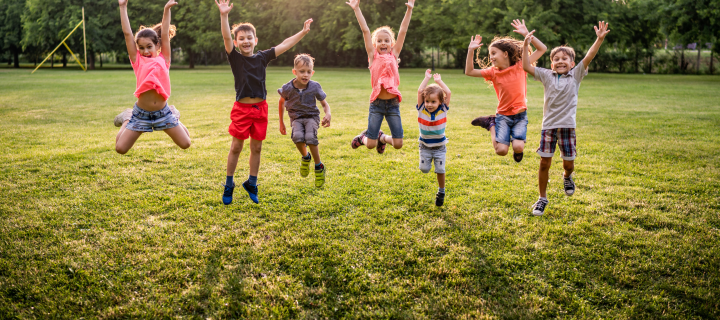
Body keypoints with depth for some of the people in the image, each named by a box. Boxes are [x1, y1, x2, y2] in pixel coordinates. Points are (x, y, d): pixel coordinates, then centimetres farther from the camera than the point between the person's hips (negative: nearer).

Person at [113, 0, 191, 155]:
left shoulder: (163, 60, 5)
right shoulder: (137, 60, 2)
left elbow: (165, 34, 4)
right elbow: (127, 33, 1)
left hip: (163, 112, 1)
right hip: (141, 114, -1)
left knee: (185, 144, 4)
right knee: (120, 148, -2)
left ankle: (174, 115, 31)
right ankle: (127, 119, 27)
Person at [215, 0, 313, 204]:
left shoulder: (262, 57, 6)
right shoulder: (235, 57, -3)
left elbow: (284, 45, 8)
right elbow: (226, 37, -19)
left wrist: (303, 32, 6)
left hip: (260, 107, 3)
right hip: (242, 108, -3)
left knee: (256, 148, 10)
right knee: (236, 147, 2)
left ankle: (252, 184, 25)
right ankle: (229, 185, 16)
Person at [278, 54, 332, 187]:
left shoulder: (314, 87, -13)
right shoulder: (287, 88, -13)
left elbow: (324, 103, 1)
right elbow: (281, 103, 8)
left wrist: (328, 115, -21)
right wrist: (281, 122, 12)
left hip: (312, 116, -1)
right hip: (296, 118, 1)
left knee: (310, 137, -31)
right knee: (297, 136, -32)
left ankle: (319, 166, -8)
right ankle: (305, 157, 3)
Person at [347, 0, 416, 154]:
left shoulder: (394, 55, 8)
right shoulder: (373, 56, 4)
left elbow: (402, 32, 5)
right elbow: (365, 31, -2)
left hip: (393, 104, 2)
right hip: (377, 103, -2)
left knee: (398, 144, 0)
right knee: (370, 145, -1)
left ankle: (382, 137, 32)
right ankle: (364, 136, 34)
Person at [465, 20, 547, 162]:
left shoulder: (520, 66, -2)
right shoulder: (493, 72, 1)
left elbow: (542, 49, -4)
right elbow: (469, 71, -2)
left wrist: (526, 34, -13)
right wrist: (471, 51, -11)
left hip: (520, 115, -1)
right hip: (503, 115, 1)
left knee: (518, 148, -22)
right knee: (501, 150, -13)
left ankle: (517, 143, 16)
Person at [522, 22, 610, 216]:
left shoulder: (576, 75, 5)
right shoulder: (547, 76, 6)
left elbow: (588, 58, -8)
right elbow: (526, 67, -1)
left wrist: (600, 39, -20)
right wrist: (526, 45, -8)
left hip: (567, 125, 0)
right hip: (548, 125, 0)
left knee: (568, 163, 5)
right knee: (544, 163, 0)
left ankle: (567, 177, 43)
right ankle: (542, 199, 15)